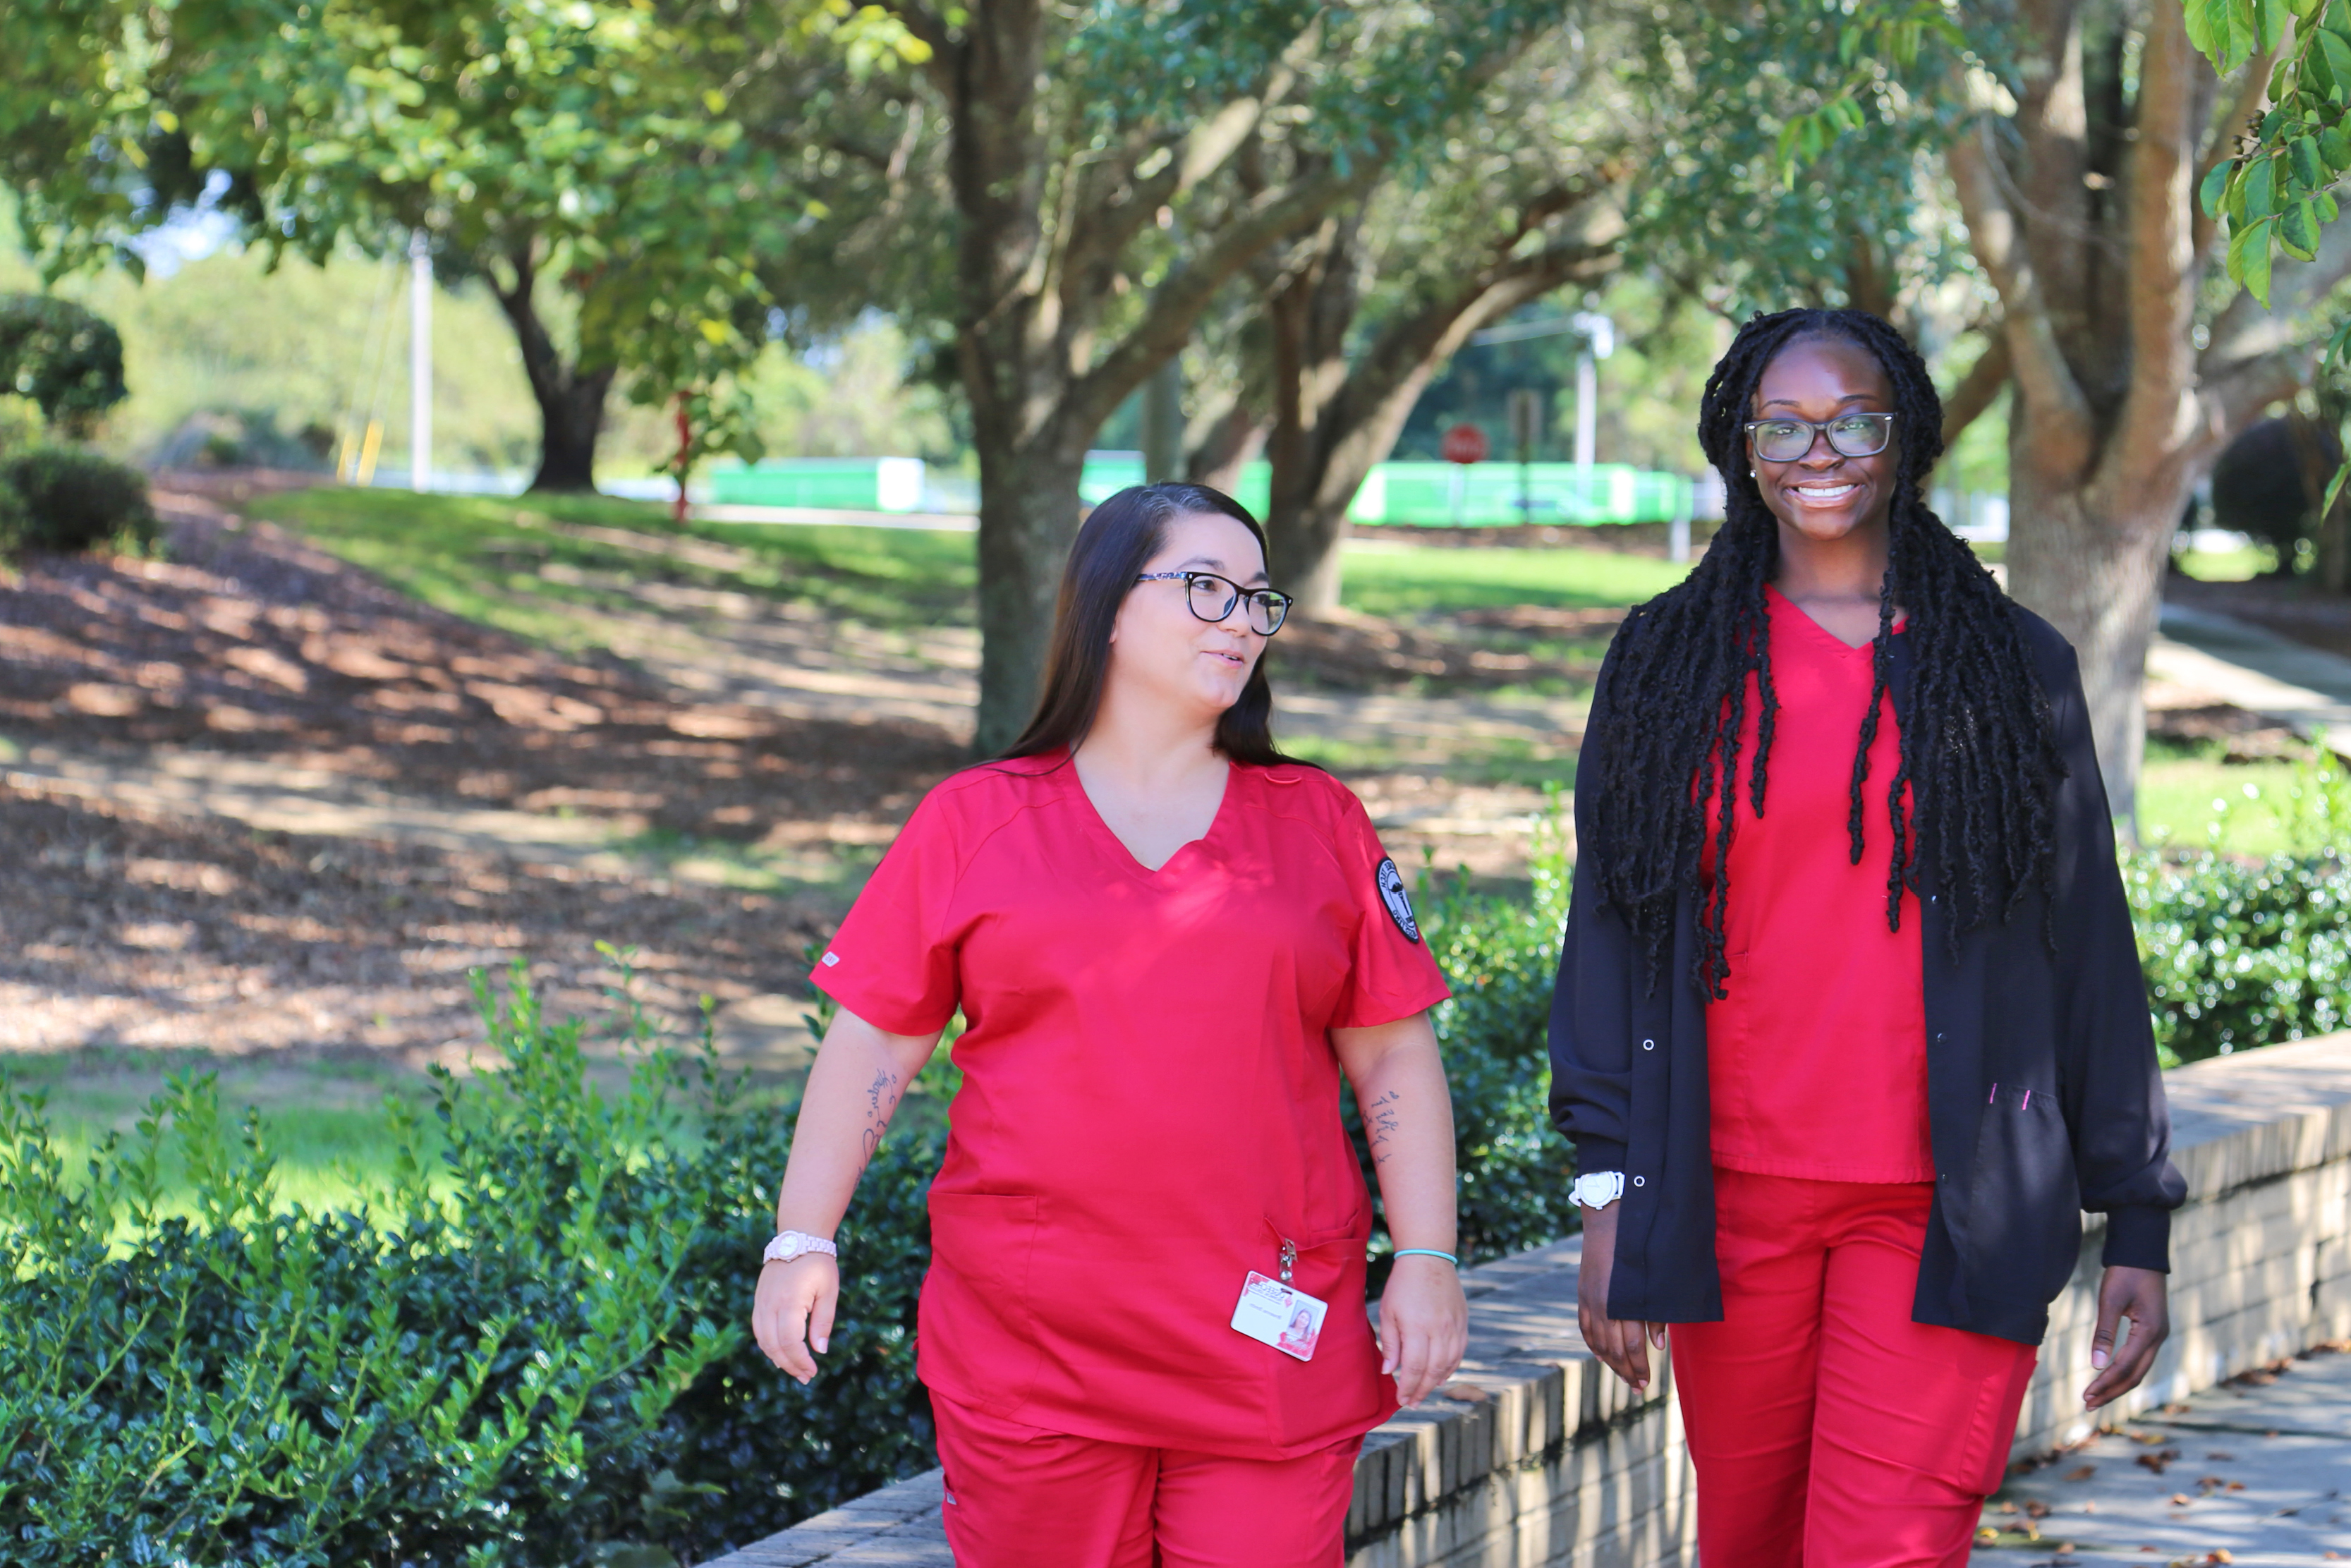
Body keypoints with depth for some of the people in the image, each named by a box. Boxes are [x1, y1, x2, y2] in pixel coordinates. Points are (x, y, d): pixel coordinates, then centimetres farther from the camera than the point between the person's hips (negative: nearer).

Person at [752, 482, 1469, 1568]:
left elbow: (1393, 1057, 9)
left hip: (1269, 1337, 1)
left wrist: (1425, 1261, 2)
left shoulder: (1318, 824, 9)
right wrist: (802, 1241, 2)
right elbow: (875, 1040, 7)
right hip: (1030, 1346, -1)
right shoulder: (974, 824, 6)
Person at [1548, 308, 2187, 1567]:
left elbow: (2091, 953, 7)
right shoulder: (1667, 662, 8)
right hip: (1730, 1198, 2)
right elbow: (1608, 932, 8)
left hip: (1944, 1211, -2)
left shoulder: (2014, 665, 6)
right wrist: (1610, 1190, -1)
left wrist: (2137, 1216, 4)